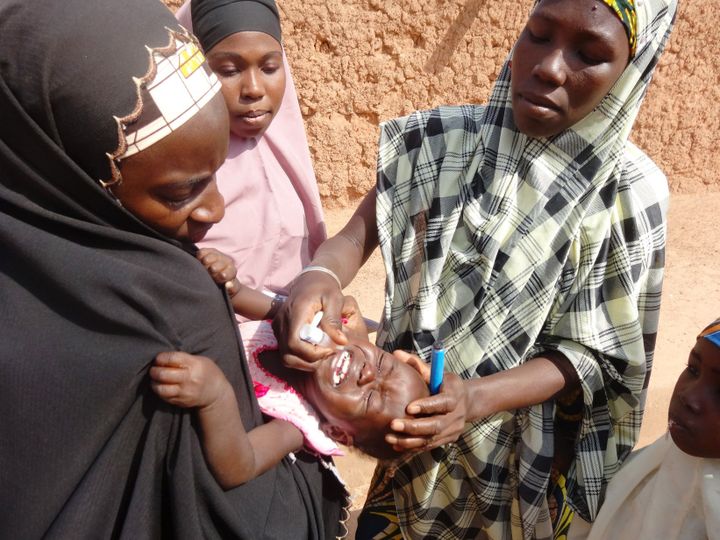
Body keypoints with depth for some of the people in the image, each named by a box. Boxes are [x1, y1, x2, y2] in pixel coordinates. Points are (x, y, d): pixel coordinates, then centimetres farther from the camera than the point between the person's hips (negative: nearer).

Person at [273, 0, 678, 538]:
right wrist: (318, 277, -32)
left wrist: (477, 399, -31)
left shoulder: (627, 193, -17)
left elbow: (589, 352, -15)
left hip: (525, 456, -2)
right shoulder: (441, 139, -11)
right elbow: (356, 236, -9)